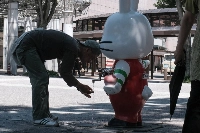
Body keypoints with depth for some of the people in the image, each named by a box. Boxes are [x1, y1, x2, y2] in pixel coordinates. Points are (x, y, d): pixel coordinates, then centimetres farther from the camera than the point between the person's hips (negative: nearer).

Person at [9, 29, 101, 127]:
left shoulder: (73, 45, 13)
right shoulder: (73, 49, -17)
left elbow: (64, 71, 19)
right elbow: (64, 73, -15)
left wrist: (79, 86, 14)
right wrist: (79, 86, -4)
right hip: (26, 45, -11)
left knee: (42, 78, 13)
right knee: (41, 78, -12)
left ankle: (44, 113, 17)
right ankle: (39, 118, -11)